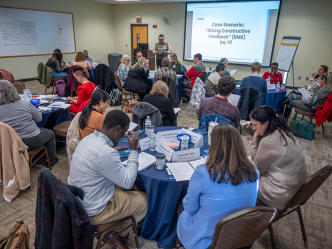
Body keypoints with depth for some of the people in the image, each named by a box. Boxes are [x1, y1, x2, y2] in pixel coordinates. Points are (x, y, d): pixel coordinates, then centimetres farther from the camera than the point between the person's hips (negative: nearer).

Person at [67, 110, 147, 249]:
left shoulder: (89, 138, -4)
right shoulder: (106, 154, -34)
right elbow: (128, 181, -21)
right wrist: (134, 150, -17)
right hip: (91, 212, -9)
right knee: (145, 200, 4)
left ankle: (113, 227, 24)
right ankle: (113, 232, 21)